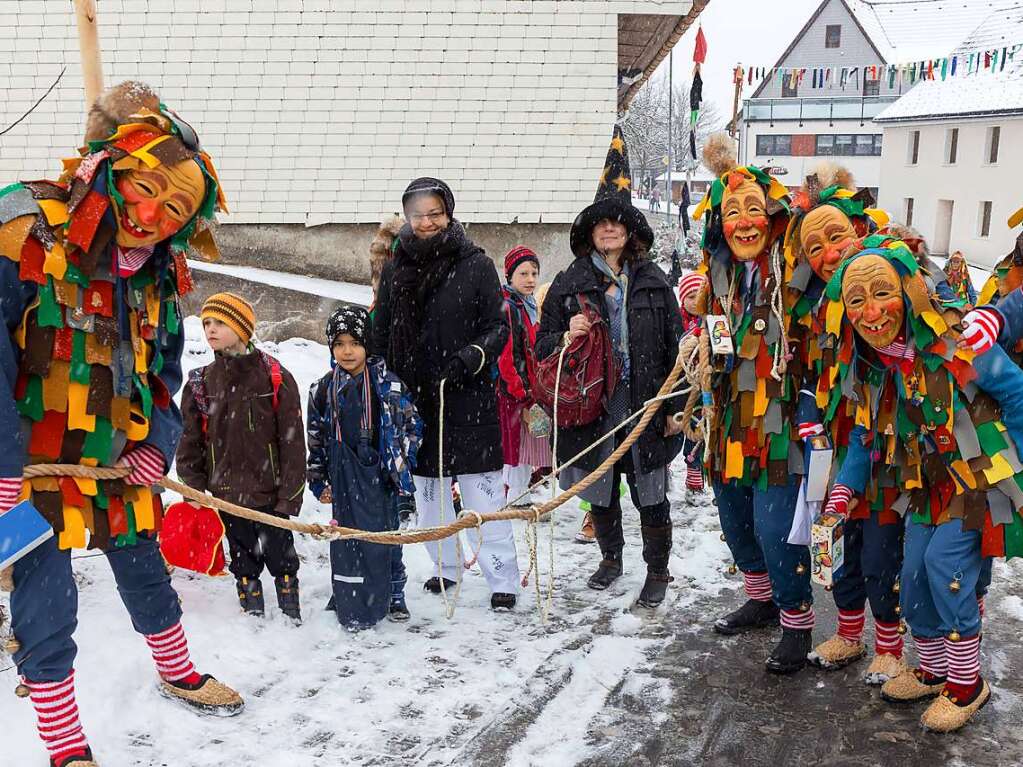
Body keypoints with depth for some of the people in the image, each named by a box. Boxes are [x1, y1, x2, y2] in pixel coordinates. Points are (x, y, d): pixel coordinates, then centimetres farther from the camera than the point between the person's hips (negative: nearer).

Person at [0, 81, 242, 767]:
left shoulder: (157, 274, 4)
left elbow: (163, 374, 14)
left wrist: (158, 445, -1)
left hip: (121, 458, 6)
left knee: (146, 575, 21)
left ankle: (178, 675, 44)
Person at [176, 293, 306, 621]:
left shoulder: (275, 377, -8)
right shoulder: (200, 382, 3)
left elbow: (293, 441, -7)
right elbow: (190, 442, 8)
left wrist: (290, 495, -9)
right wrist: (195, 490, 1)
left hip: (270, 494, -3)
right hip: (226, 496, 3)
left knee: (281, 559, 9)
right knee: (244, 564, 14)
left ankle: (292, 617, 26)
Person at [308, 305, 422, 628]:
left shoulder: (388, 384, -5)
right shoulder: (323, 390, 2)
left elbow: (412, 425, 2)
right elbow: (315, 440, 8)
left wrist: (402, 461, -3)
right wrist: (319, 481, 6)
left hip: (382, 475, -1)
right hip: (345, 478, 1)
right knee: (347, 538, 5)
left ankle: (393, 595, 26)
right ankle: (349, 600, 21)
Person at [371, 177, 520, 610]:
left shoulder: (476, 265, -3)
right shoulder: (395, 271, 7)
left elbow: (498, 326, -2)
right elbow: (381, 336, 12)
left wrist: (474, 356, -19)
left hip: (468, 399, -4)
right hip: (413, 399, 4)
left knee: (484, 493, -2)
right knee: (428, 490, 13)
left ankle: (503, 579, 9)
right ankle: (446, 567, 30)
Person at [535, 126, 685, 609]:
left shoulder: (653, 282, 4)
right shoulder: (569, 284, 3)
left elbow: (675, 347, 4)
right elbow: (543, 347, 5)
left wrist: (676, 406, 0)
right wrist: (567, 337, -17)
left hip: (646, 403, -1)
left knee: (650, 494, 6)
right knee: (600, 491, 14)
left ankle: (658, 571, 25)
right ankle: (611, 559, 38)